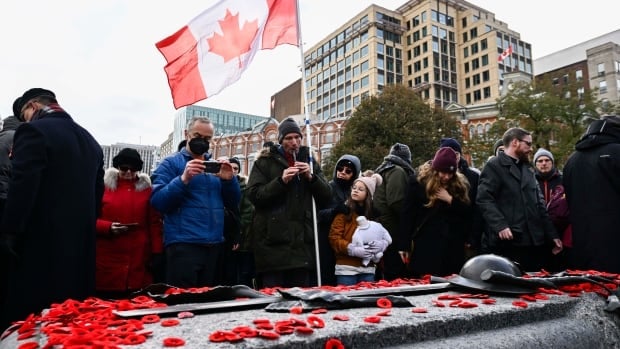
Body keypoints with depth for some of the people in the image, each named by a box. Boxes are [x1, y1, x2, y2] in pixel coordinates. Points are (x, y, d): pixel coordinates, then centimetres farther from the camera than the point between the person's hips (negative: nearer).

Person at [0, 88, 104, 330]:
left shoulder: (34, 131, -9)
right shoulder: (91, 141, 14)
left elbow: (22, 186, -18)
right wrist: (81, 228, 18)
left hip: (41, 242, -7)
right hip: (80, 243, 7)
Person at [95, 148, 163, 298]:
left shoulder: (146, 188, 9)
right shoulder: (104, 185, 5)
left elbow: (155, 223, 7)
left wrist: (157, 253, 1)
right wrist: (109, 227, -13)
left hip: (139, 261, 1)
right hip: (108, 261, -1)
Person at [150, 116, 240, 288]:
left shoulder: (215, 165, 16)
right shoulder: (171, 163, 1)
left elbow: (233, 204, 11)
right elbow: (157, 201, -11)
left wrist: (229, 180, -7)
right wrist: (184, 179, -23)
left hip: (215, 244, 5)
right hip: (183, 245, -5)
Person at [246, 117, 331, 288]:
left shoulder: (309, 162, 15)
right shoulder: (265, 162, 5)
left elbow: (326, 197, 10)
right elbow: (253, 195, -5)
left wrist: (311, 177, -7)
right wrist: (281, 181, -16)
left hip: (302, 240, 3)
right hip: (273, 240, -3)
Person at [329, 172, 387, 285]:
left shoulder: (374, 213, 10)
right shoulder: (344, 211, -1)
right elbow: (334, 237, -6)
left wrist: (381, 244, -12)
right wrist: (353, 249, -17)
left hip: (368, 269, 3)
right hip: (347, 268, -3)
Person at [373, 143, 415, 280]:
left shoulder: (383, 169, 20)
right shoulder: (397, 171, -8)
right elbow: (396, 202, -18)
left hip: (380, 225, 9)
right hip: (392, 228, -9)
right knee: (396, 274, -6)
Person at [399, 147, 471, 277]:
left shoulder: (460, 184, 7)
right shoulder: (419, 182, -3)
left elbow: (468, 212, 4)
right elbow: (407, 215, -4)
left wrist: (450, 199, -13)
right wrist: (404, 246, -6)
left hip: (453, 246, 3)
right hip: (426, 245, -3)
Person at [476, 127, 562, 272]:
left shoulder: (528, 169, 24)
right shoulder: (494, 166, -3)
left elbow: (539, 204, 22)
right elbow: (484, 199, -14)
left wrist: (552, 235, 18)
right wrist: (500, 225, -25)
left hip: (533, 241, 8)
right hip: (507, 242, -8)